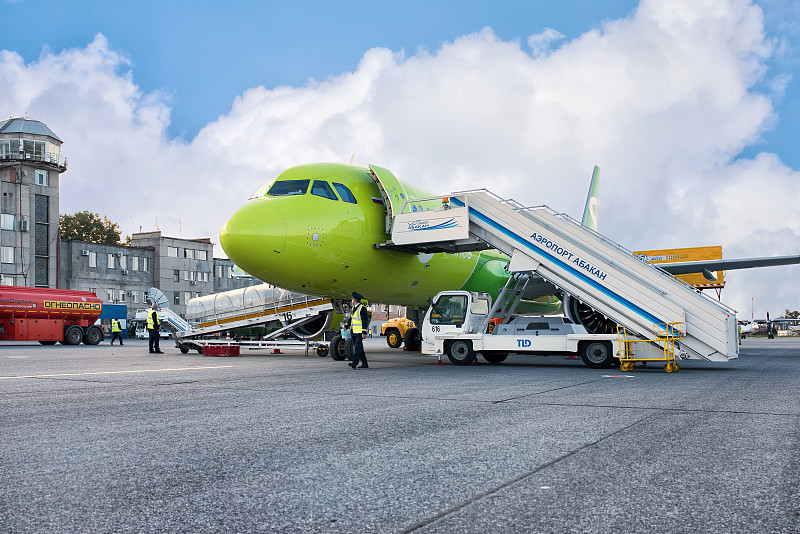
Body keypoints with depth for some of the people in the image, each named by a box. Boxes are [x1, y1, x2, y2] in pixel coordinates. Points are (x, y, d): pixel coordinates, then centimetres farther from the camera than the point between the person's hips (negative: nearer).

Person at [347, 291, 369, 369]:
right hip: (354, 332, 9)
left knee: (358, 347, -15)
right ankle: (364, 364, 12)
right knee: (359, 348, 8)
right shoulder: (353, 307, 14)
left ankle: (355, 363, -22)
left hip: (360, 332, -9)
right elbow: (351, 318, 21)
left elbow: (365, 321, -15)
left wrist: (364, 332, -20)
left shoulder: (362, 308, -12)